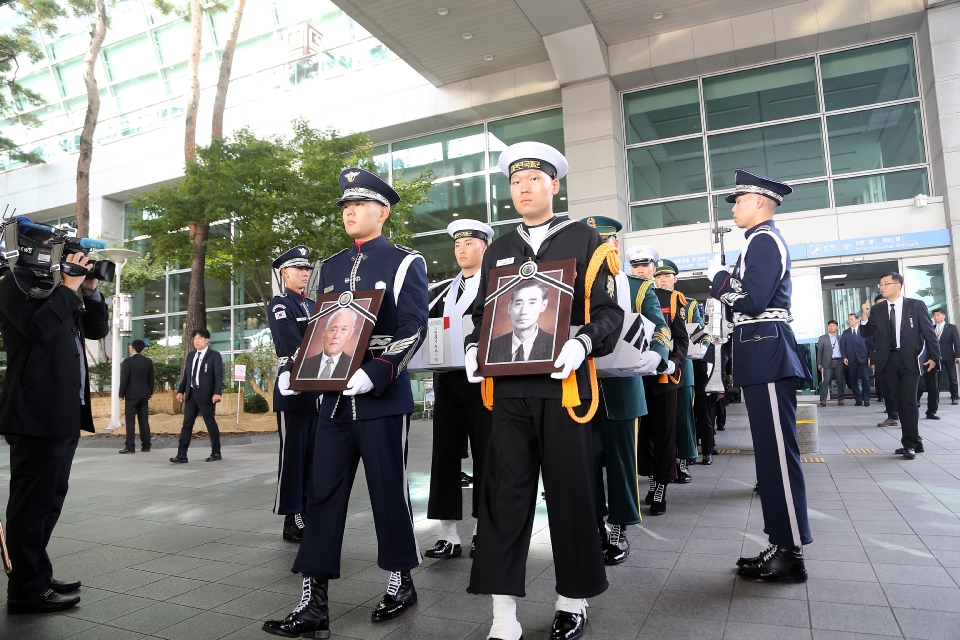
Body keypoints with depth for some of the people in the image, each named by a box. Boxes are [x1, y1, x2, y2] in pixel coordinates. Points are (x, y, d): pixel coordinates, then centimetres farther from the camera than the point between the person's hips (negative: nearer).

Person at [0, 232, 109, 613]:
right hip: (37, 413, -9)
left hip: (64, 413, 9)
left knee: (48, 502, 15)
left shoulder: (58, 293, 19)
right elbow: (40, 328, -22)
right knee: (33, 503, -3)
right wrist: (69, 287, -13)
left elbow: (97, 330, 20)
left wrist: (89, 291, 7)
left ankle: (38, 577, 25)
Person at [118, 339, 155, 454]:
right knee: (144, 420, 8)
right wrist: (149, 393, 16)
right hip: (144, 395, 5)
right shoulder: (148, 361, 6)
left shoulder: (128, 361, -9)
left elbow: (124, 379, -10)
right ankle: (146, 445, 9)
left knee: (130, 421, -2)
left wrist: (121, 394, -1)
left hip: (131, 395, -5)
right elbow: (151, 379, 9)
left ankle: (130, 446, -3)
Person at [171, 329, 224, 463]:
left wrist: (217, 393, -20)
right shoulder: (191, 356, 15)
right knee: (187, 424, 3)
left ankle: (216, 453, 12)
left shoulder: (214, 355, -3)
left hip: (206, 395, -6)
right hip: (191, 394, 6)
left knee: (211, 424, 1)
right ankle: (181, 455, 4)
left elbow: (219, 376, -10)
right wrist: (181, 391, 9)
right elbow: (186, 375, 18)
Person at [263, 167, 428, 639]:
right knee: (323, 495, 5)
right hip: (334, 398, 6)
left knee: (389, 492, 6)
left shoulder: (405, 263, -2)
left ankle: (401, 583, 27)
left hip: (383, 399, -5)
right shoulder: (329, 267, 15)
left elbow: (413, 330, -11)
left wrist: (375, 375, -21)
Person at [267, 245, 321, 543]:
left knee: (313, 453, 10)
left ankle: (308, 511, 20)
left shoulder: (314, 306, 19)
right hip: (293, 387, -7)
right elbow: (294, 347, -15)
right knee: (293, 454, -2)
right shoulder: (278, 304, -3)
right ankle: (291, 519, 5)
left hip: (318, 389, 7)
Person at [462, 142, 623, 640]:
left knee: (569, 492, 7)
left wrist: (582, 343, -19)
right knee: (504, 496, 2)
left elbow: (608, 310, 0)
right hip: (509, 388, 3)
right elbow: (482, 313, 19)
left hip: (563, 385, -3)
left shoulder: (584, 240, 5)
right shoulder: (497, 251, 16)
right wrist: (473, 348, -2)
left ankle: (572, 600, 27)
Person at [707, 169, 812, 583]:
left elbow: (753, 301, -19)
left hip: (767, 359, -11)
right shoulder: (762, 240, 21)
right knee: (770, 451, 12)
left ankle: (791, 553, 3)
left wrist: (718, 277, -6)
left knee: (777, 451, -6)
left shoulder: (764, 240, -9)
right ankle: (782, 544, 21)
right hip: (763, 360, 11)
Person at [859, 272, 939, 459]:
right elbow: (866, 333, 5)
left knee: (908, 401, -7)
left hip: (910, 359, -4)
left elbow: (929, 332, -1)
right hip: (888, 360, 4)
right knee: (899, 402, 8)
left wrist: (934, 356, -5)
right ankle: (915, 441, 19)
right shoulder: (877, 309, 7)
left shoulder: (916, 305, -1)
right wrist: (865, 316, -12)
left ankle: (909, 443, 1)